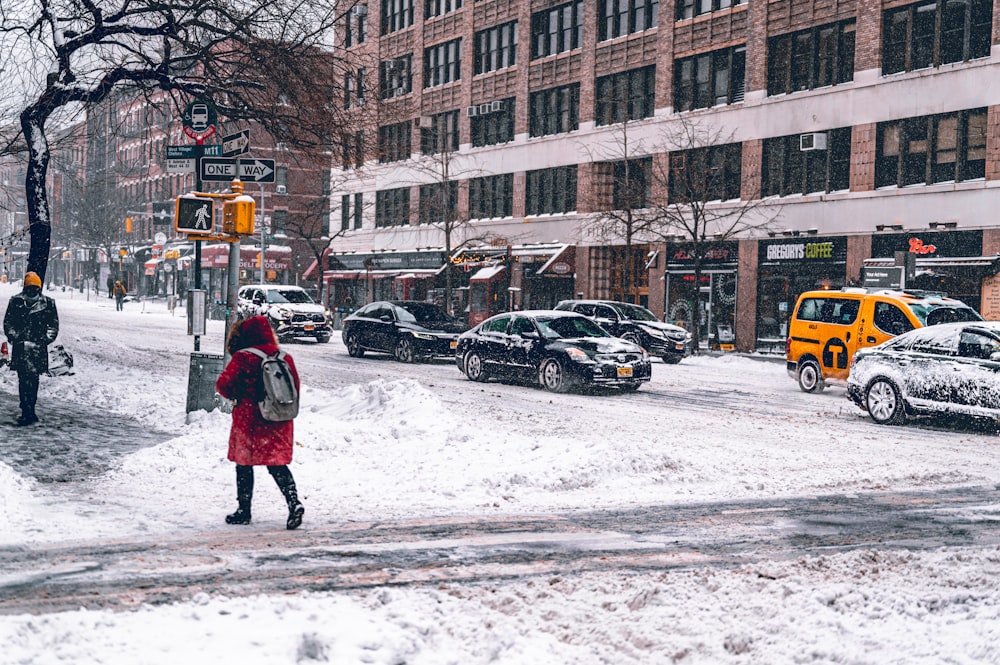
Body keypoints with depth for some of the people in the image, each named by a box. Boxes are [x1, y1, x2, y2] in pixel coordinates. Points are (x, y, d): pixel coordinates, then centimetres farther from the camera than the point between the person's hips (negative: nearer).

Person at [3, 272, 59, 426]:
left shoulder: (48, 303, 6)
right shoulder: (16, 302, 6)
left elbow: (54, 324, 12)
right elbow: (8, 322, 10)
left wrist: (46, 339, 2)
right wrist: (14, 337, -2)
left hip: (39, 347, 1)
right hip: (20, 347, -1)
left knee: (33, 379, 3)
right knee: (24, 379, -6)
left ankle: (28, 411, 13)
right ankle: (28, 413, -5)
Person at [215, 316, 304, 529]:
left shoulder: (242, 359, -12)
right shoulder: (284, 358, 4)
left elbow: (224, 384, -12)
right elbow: (295, 386, 10)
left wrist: (236, 396, 9)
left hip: (249, 421, -4)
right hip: (279, 423, 4)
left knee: (244, 465, 10)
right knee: (277, 464, 9)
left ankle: (244, 510, 16)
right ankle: (294, 502, -9)